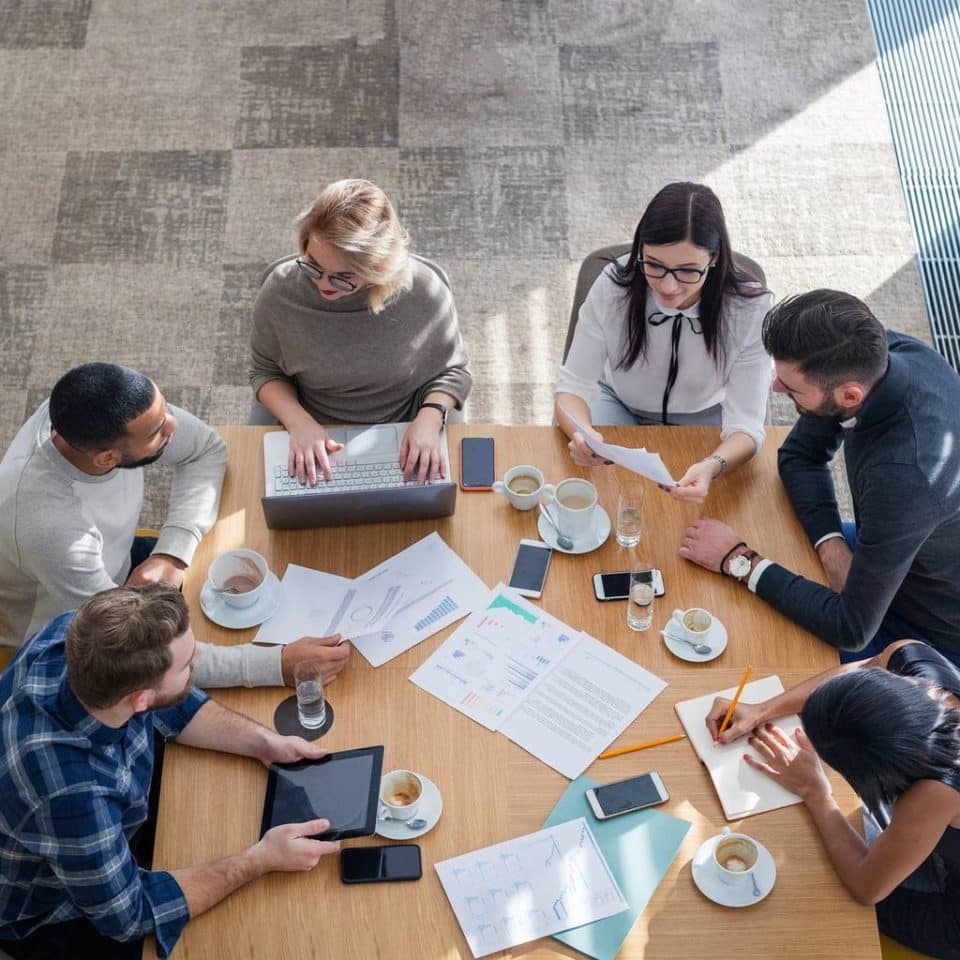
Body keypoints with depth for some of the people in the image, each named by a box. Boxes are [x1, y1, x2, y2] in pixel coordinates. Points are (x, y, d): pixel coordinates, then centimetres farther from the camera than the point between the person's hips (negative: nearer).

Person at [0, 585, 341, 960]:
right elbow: (129, 914, -28)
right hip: (48, 916, -6)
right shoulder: (70, 792, -45)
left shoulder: (79, 637, -26)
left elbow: (172, 705, -4)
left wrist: (262, 741, -13)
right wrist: (261, 860, -25)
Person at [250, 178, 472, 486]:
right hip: (313, 442, 2)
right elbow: (265, 372, 2)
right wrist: (299, 422, -16)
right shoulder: (281, 290, -15)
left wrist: (429, 418, -20)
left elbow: (452, 371, 0)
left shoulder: (426, 290, -17)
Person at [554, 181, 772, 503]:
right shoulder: (613, 287, -27)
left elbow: (746, 423, -30)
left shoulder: (749, 309, -29)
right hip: (620, 405, 1)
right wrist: (582, 434, -47)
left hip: (704, 418, 0)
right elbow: (573, 385, -22)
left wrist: (712, 466, -54)